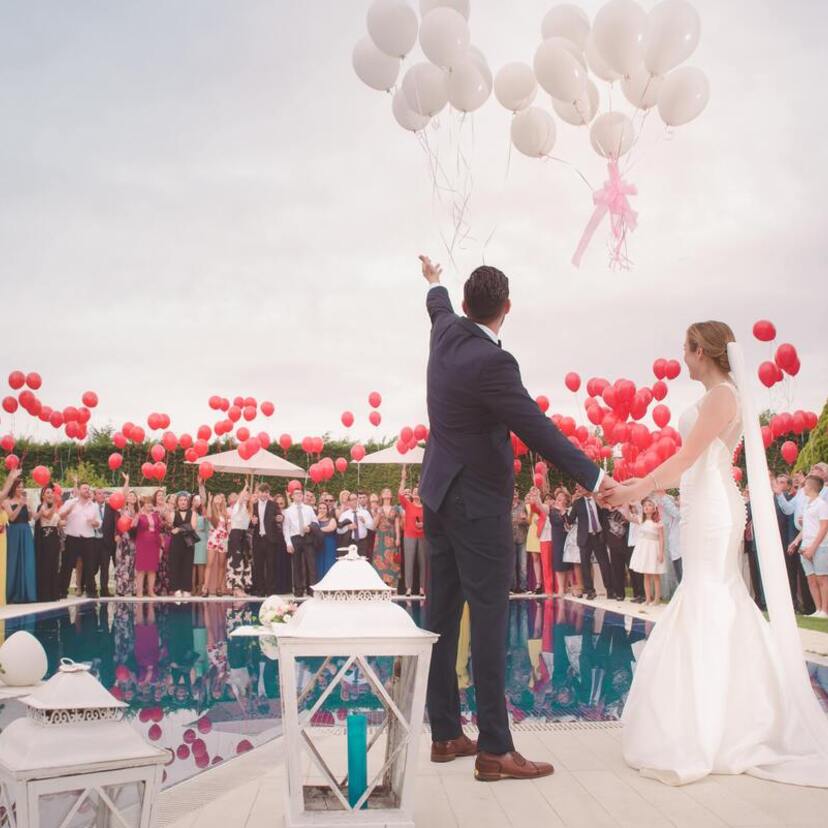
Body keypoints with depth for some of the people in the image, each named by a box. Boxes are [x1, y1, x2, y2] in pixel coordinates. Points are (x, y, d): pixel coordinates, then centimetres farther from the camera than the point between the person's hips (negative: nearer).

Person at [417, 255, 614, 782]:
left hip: (440, 497, 9)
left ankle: (445, 734, 21)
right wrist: (594, 478, -18)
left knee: (443, 619, 11)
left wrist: (435, 283, 51)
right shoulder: (492, 362, -21)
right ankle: (495, 749, 2)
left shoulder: (447, 333, 4)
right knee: (489, 625, -4)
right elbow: (538, 430, -23)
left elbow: (440, 307, 28)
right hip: (478, 506, -9)